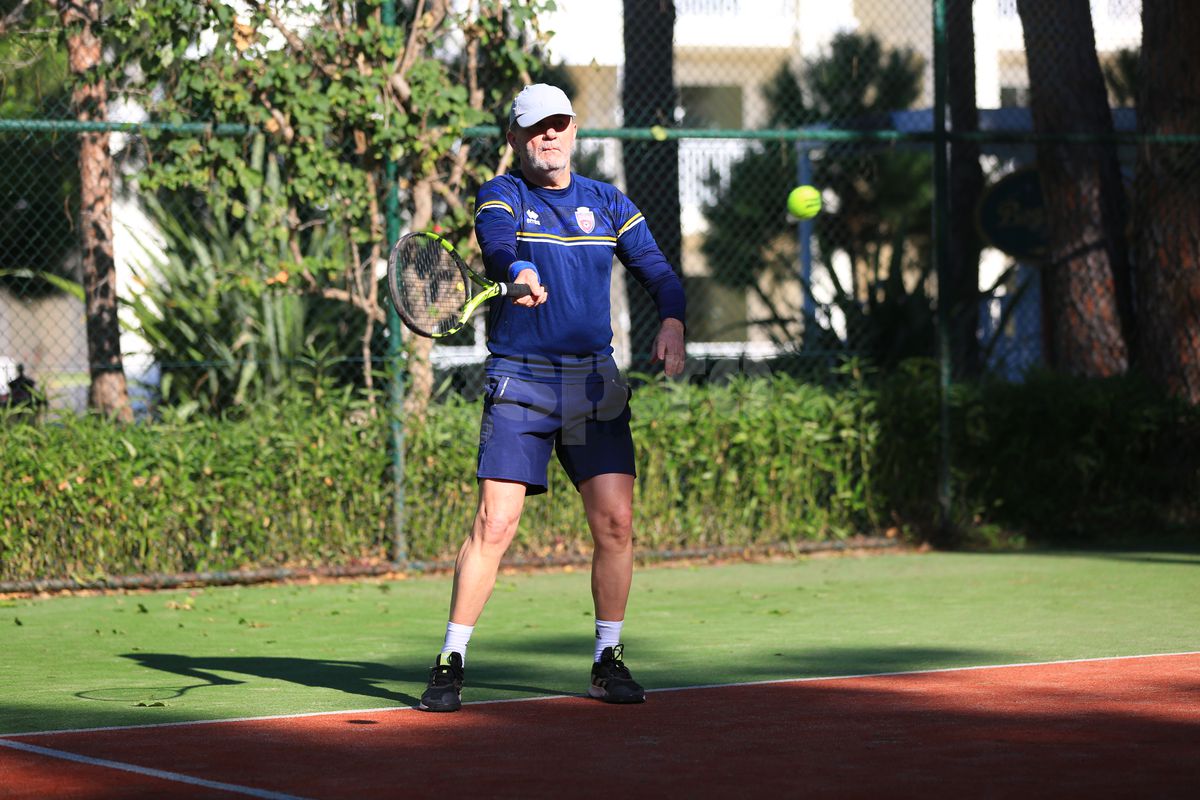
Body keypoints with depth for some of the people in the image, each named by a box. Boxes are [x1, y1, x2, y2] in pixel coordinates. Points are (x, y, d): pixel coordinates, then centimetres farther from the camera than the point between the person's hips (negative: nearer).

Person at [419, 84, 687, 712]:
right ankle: (450, 664, -3)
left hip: (595, 385, 3)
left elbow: (658, 273, 8)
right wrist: (520, 272, -44)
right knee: (495, 524, -11)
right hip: (519, 382, -3)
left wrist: (672, 323, -13)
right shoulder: (502, 195, 1)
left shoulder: (608, 204, 12)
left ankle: (608, 662, 10)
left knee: (615, 523, -4)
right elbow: (496, 240, -21)